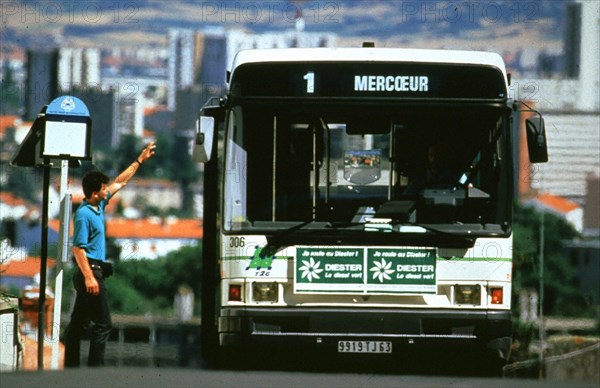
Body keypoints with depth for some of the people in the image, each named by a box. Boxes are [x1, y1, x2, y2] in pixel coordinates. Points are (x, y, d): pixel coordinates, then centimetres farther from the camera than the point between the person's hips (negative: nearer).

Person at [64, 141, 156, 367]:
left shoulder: (98, 207, 11)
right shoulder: (84, 214, -16)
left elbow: (119, 183, 23)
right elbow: (78, 248, -20)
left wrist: (140, 161, 25)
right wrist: (89, 277, -25)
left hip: (91, 272, 10)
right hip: (90, 271, -10)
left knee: (78, 323, 10)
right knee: (103, 324, -10)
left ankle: (71, 369, 13)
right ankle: (95, 370, -12)